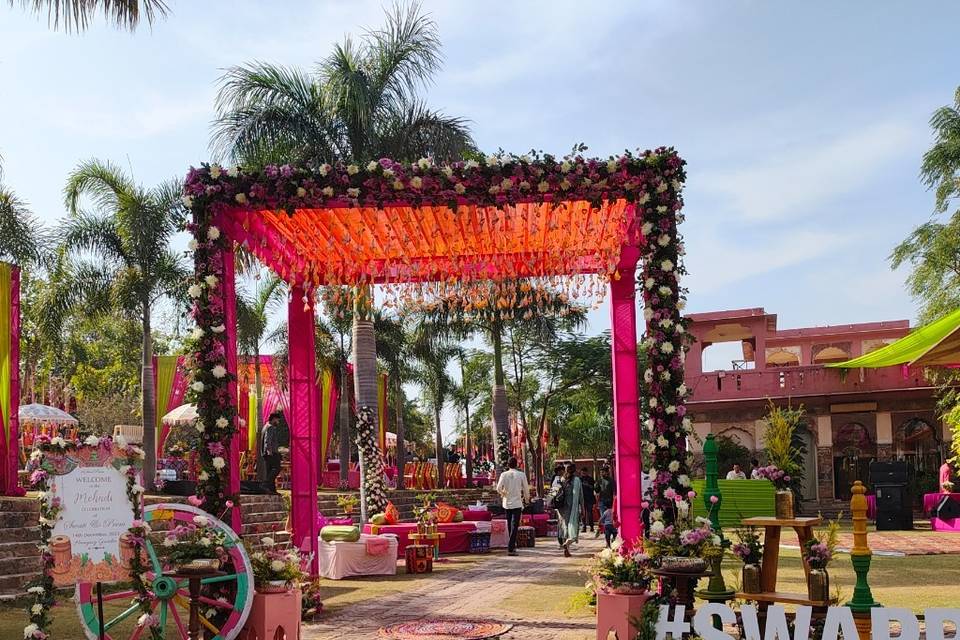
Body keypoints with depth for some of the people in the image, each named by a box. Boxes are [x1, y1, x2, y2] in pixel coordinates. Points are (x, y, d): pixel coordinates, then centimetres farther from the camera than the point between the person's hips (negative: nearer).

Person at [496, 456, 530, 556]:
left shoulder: (504, 474, -3)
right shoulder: (521, 475, -5)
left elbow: (498, 488, -11)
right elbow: (526, 489, -1)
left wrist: (503, 494, 11)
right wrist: (527, 499, 18)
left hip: (507, 503, 3)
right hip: (517, 503, -3)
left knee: (510, 525, 17)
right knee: (514, 526, -4)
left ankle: (512, 545, 28)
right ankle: (510, 548, -12)